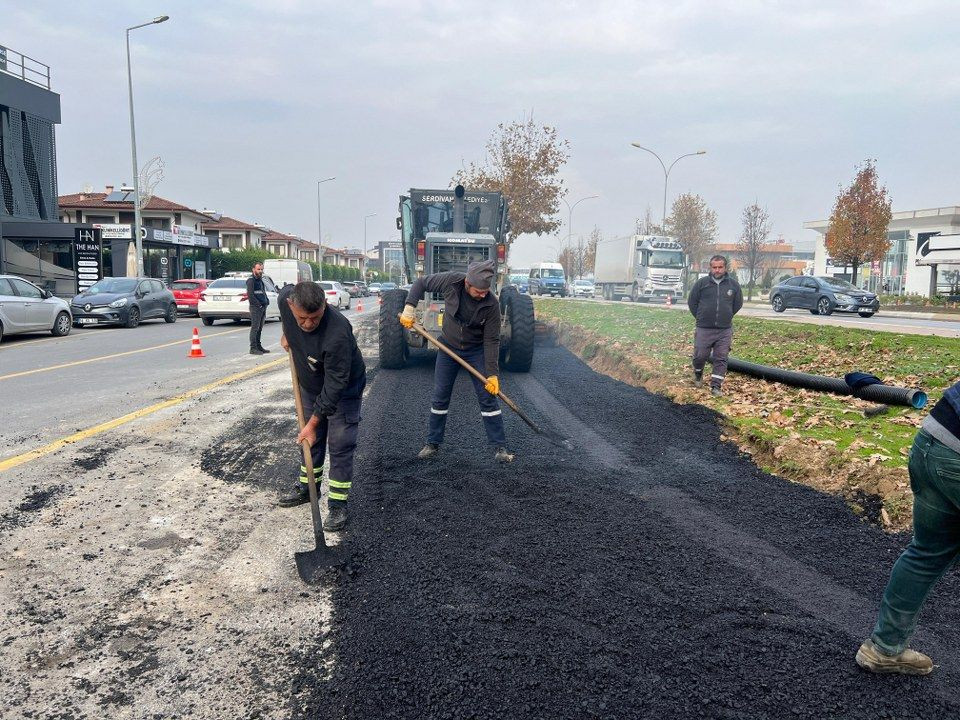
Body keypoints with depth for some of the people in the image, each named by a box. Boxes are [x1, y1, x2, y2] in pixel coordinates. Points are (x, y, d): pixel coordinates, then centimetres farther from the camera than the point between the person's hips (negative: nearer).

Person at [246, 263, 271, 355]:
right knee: (255, 328, -8)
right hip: (255, 307, -9)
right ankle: (253, 348, -7)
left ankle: (258, 346, 19)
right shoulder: (251, 280, -8)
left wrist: (267, 301, 10)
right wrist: (258, 304, -19)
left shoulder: (260, 280, 20)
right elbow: (250, 295, -17)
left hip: (262, 307, 9)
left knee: (259, 328, 13)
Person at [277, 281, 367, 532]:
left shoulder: (337, 334, -42)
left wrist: (313, 423, -28)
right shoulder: (285, 299, -24)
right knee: (311, 441, 18)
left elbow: (334, 385, -34)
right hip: (310, 386, 6)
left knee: (340, 446, -5)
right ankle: (306, 488, 35)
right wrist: (286, 334, 11)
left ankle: (338, 504, 6)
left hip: (344, 391, -6)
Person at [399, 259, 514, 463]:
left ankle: (500, 448, 5)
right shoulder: (451, 282, -22)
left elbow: (492, 341, -19)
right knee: (440, 397, 6)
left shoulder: (491, 303, -25)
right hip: (448, 347, 2)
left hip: (476, 351, -1)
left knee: (488, 397, -3)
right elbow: (421, 283, -4)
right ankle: (433, 444, 20)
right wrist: (409, 308, -16)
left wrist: (492, 374, -21)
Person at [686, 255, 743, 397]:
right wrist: (701, 317, 10)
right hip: (704, 329, -1)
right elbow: (692, 302, 9)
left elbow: (738, 304, 17)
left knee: (721, 359, 0)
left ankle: (716, 386, 6)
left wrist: (726, 316, 15)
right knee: (700, 356, 4)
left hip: (725, 330, 1)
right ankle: (698, 374, 34)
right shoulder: (701, 283, 0)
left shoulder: (733, 284, 4)